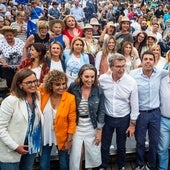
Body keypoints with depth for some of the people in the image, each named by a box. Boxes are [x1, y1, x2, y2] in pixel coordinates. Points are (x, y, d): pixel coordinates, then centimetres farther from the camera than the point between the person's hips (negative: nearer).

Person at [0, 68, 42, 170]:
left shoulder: (37, 97, -1)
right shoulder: (11, 101, -18)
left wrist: (37, 142, 3)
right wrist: (15, 146, -18)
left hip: (31, 147, 6)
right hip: (11, 152, -5)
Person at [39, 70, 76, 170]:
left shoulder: (70, 98, -17)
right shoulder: (43, 94, -13)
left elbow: (72, 121, -10)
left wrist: (69, 140, -8)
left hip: (62, 137, -1)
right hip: (45, 136, 1)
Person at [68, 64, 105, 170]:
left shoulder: (98, 91, -10)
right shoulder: (73, 88, -11)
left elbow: (101, 111, -4)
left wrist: (99, 130, -5)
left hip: (92, 127, 1)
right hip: (77, 126, 0)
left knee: (93, 154, 14)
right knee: (76, 155, 7)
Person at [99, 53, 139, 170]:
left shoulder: (131, 82, -17)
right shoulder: (102, 79, -14)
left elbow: (134, 105, -8)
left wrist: (132, 124, -4)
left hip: (124, 119, -1)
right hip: (107, 118, 1)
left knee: (121, 146, 17)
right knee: (105, 146, 13)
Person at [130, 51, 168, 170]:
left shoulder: (160, 73, -6)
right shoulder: (134, 74, -14)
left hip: (155, 113, 2)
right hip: (140, 113, -2)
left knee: (154, 142, 15)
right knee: (140, 142, 14)